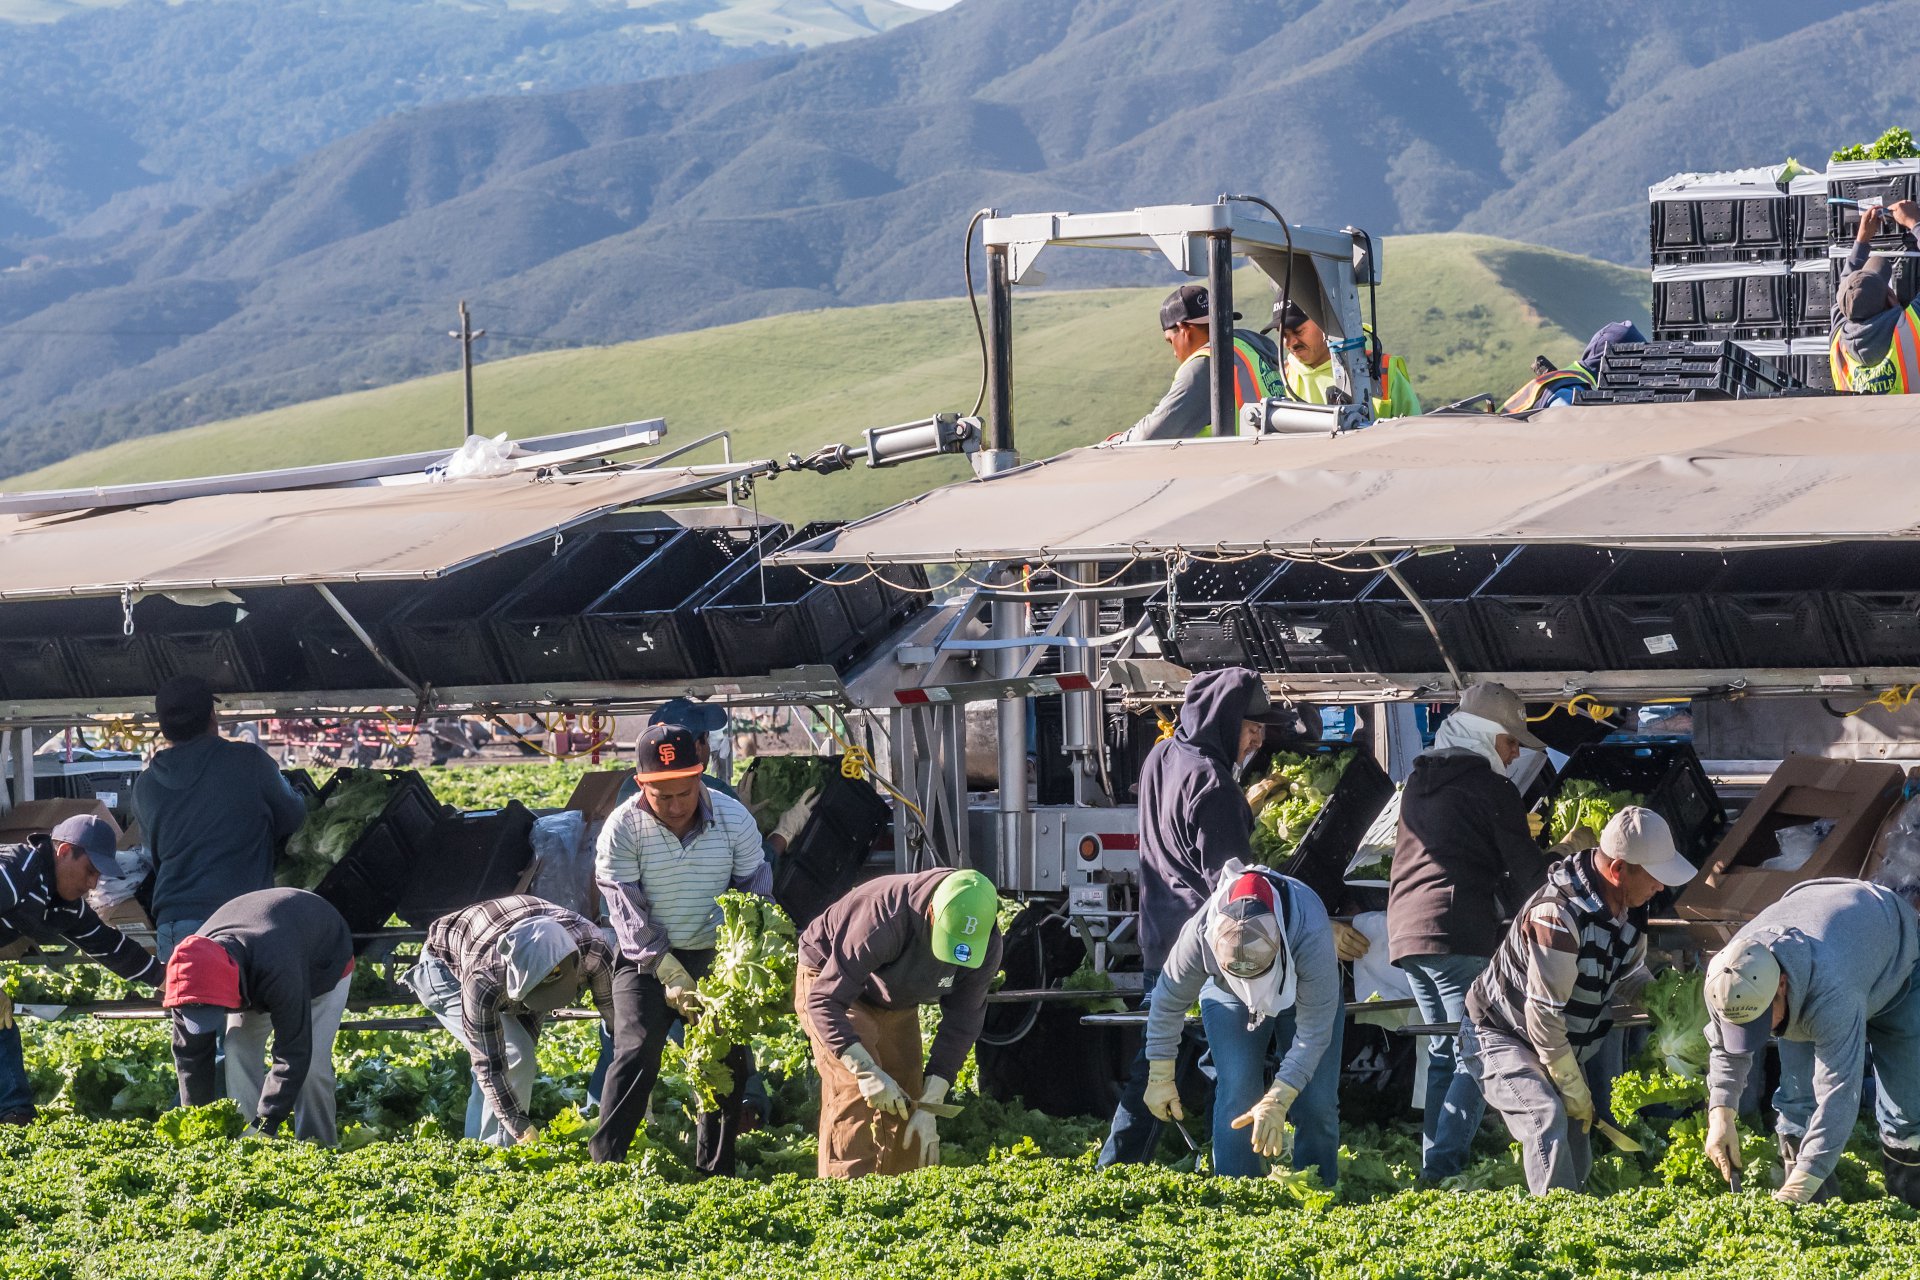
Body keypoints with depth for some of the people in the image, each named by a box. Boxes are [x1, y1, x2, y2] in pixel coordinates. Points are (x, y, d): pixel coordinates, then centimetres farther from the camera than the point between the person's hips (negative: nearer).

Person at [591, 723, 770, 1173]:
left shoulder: (734, 818, -8)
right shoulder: (622, 829, -14)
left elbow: (755, 893, -1)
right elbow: (627, 910, -15)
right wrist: (669, 975, -23)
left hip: (715, 956, 3)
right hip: (646, 960, -3)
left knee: (729, 1059, 1)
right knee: (637, 1053, -18)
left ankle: (714, 1172, 14)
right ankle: (603, 1164, -17)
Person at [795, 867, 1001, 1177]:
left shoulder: (986, 945, -23)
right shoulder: (883, 921, -41)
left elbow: (962, 1022, -13)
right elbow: (825, 1001, -37)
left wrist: (929, 1104, -18)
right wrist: (866, 1070, -46)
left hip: (897, 1005, 6)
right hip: (829, 981, -6)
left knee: (906, 1102, -1)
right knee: (855, 1093, -23)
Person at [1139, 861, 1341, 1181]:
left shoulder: (1311, 936, -45)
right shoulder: (1199, 935, -38)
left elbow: (1314, 1029, -39)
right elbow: (1168, 1002, -19)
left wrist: (1277, 1101, -46)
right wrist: (1160, 1079, -11)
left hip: (1305, 994, -1)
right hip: (1230, 997, 1)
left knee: (1317, 1104, -9)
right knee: (1236, 1094, -16)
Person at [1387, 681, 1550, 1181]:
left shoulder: (1417, 781, 21)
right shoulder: (1489, 786, -3)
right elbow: (1526, 870, -2)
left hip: (1405, 931, 8)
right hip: (1459, 934, -8)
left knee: (1443, 1052, 16)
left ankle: (1432, 1166, 11)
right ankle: (1443, 1169, -20)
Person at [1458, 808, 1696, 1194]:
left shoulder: (1631, 909, -6)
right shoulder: (1558, 914, -34)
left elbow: (1632, 978, 13)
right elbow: (1543, 1016, -30)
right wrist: (1574, 1090, -21)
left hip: (1561, 1043, 9)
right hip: (1498, 1037, -9)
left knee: (1578, 1160, 2)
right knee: (1547, 1117, -31)